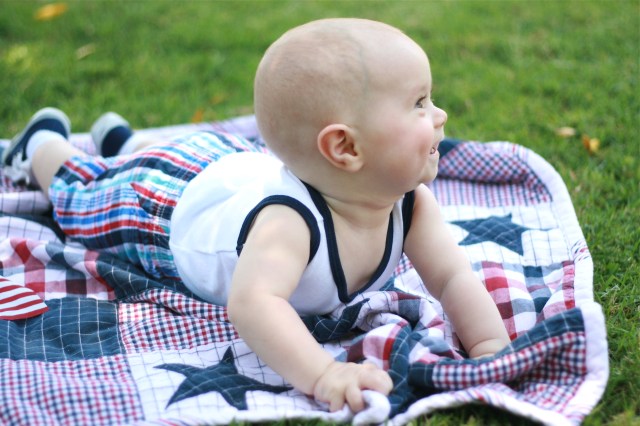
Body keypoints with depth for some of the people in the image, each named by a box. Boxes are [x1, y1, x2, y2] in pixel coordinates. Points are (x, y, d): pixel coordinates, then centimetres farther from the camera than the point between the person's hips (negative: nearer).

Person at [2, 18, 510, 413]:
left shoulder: (410, 202, -34)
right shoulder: (291, 221, -55)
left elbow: (453, 276, -32)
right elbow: (251, 301, -67)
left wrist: (491, 345, -48)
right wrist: (323, 374, -77)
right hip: (174, 197, -5)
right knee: (83, 199, 27)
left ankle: (125, 141, 67)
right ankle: (46, 143, 55)